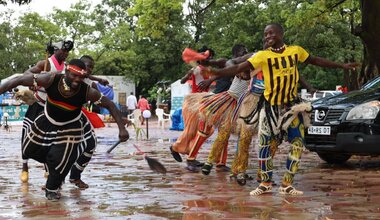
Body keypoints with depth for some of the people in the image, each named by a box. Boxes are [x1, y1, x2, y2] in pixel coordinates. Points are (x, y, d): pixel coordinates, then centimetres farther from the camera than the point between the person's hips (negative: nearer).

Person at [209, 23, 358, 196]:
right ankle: (266, 183, 15)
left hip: (291, 105, 2)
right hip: (270, 107, -2)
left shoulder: (296, 51, -1)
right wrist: (216, 72, -29)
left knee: (298, 144, 1)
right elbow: (238, 68, -16)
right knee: (264, 144, 0)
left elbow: (316, 61, 14)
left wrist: (342, 66, 19)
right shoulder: (263, 55, -10)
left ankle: (287, 184, 13)